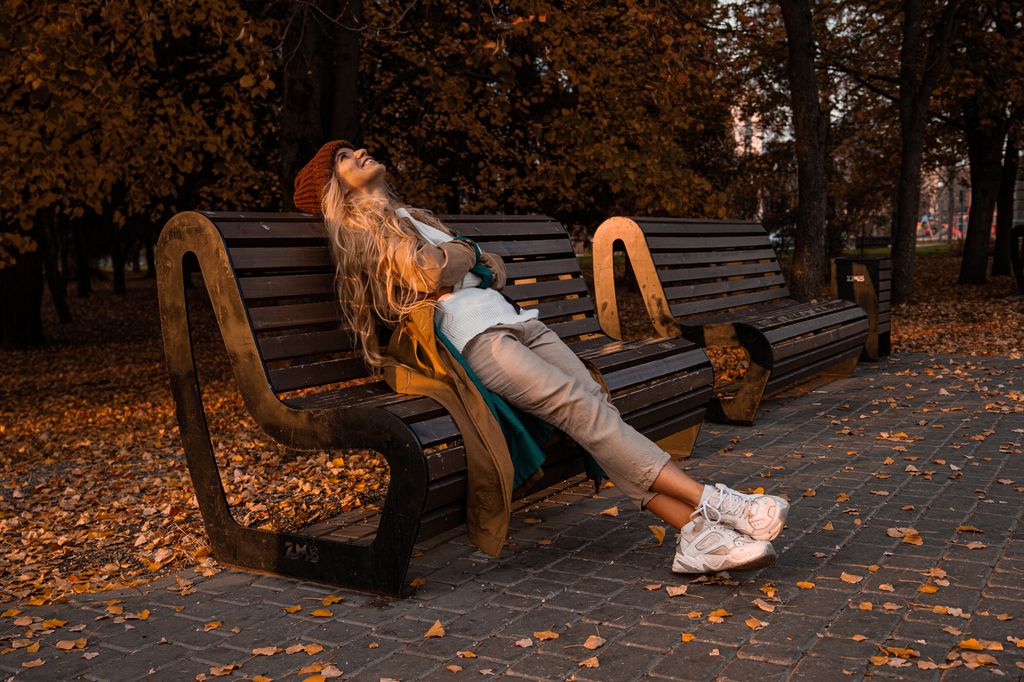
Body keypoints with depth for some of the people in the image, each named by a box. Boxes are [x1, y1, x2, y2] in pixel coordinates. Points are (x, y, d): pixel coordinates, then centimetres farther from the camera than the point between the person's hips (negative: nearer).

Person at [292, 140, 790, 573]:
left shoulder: (408, 216, 36)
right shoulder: (361, 224, 9)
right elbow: (430, 275, -7)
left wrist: (458, 259, 5)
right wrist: (466, 253, 13)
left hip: (510, 317, 8)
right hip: (473, 335, -7)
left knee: (597, 405, -14)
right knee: (582, 409, -24)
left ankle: (697, 533, -24)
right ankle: (711, 501, -29)